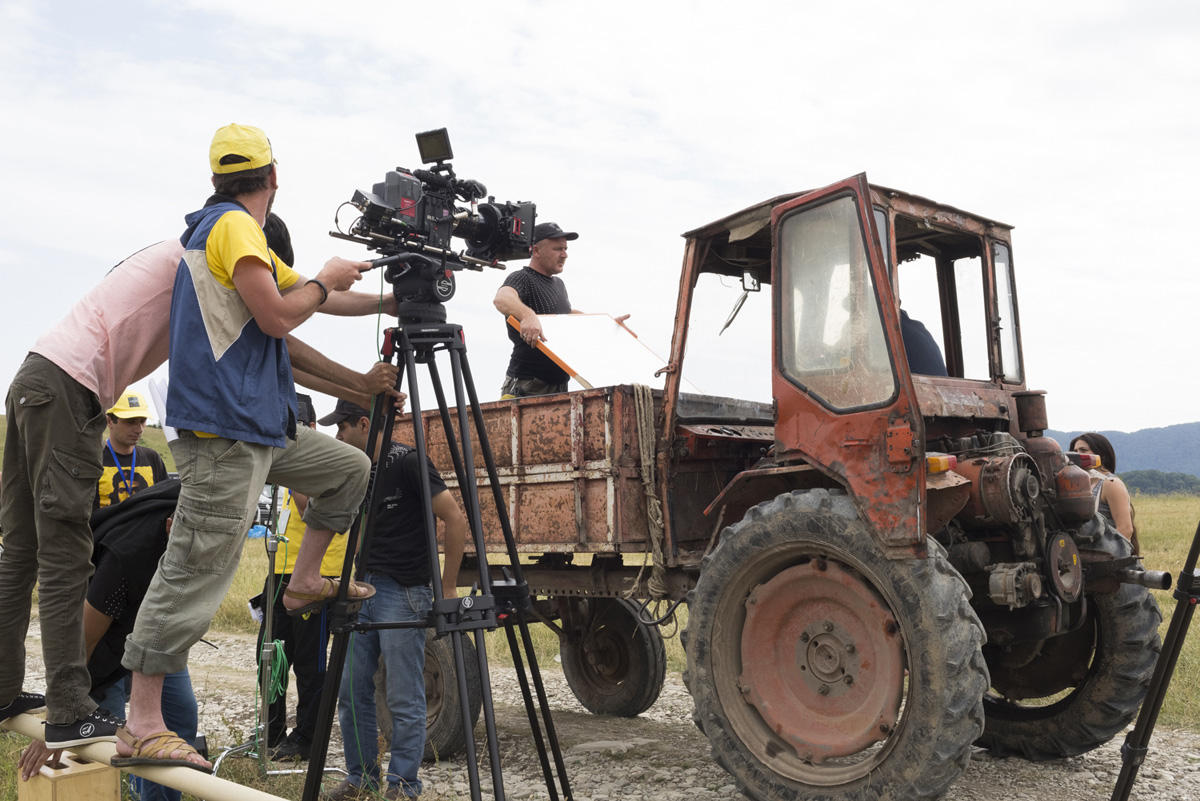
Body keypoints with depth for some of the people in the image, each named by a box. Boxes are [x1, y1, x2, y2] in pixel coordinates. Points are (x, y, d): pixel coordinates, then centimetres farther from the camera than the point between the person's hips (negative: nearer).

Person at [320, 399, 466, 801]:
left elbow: (456, 519, -16)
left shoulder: (407, 462, -13)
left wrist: (448, 588, -15)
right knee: (351, 690, 11)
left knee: (404, 699, -1)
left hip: (403, 593, -8)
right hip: (364, 587, 8)